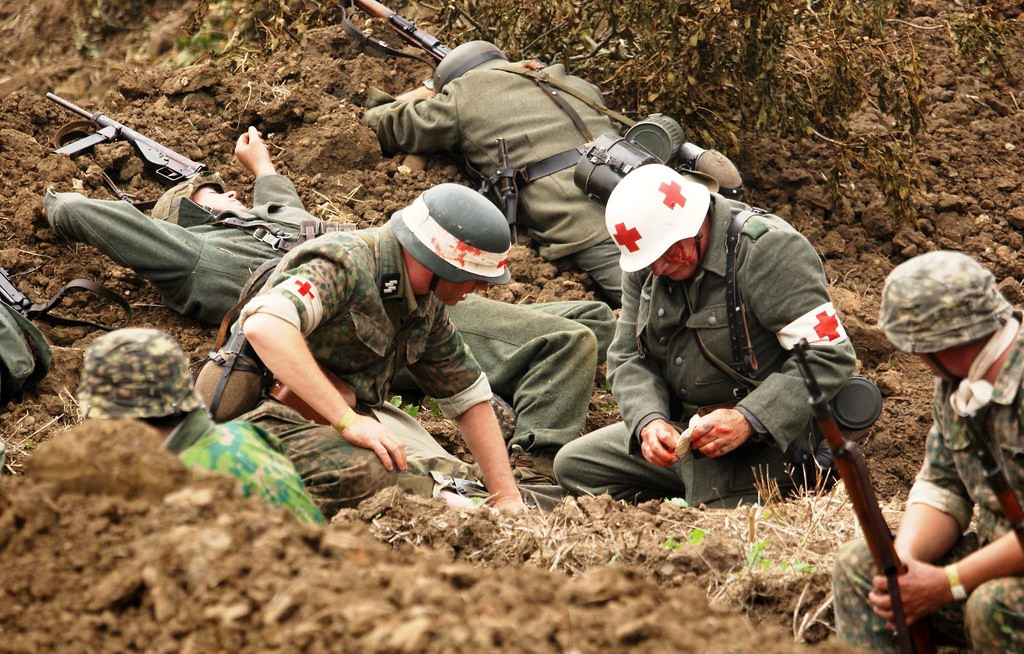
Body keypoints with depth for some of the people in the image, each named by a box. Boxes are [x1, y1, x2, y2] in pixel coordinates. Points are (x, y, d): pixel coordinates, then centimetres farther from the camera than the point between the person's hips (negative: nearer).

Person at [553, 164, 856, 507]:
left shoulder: (770, 250, -20)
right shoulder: (645, 265, 2)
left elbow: (829, 354, -23)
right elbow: (628, 358, 5)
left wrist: (746, 421, -30)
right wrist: (649, 420, -17)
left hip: (764, 437, -8)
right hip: (680, 428, 8)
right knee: (573, 463, 8)